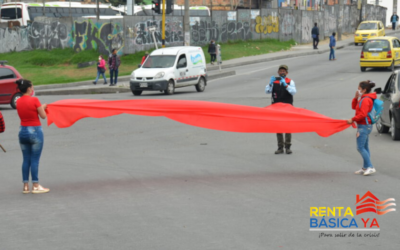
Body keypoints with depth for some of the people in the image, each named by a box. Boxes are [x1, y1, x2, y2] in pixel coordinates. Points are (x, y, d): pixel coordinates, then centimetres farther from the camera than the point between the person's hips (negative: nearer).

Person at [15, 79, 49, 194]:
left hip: (23, 131, 6)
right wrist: (43, 107, 10)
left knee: (26, 160, 11)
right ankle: (35, 186, 4)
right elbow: (43, 116, -10)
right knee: (35, 159, 0)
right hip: (35, 131, -6)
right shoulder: (34, 100, -15)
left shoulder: (18, 101, 4)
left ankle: (25, 186, 13)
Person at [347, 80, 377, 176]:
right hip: (364, 126, 11)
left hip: (364, 126, -11)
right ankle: (365, 168, 16)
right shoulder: (363, 98, 14)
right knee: (364, 148, 12)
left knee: (360, 147, -11)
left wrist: (352, 120, -14)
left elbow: (362, 114, -23)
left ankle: (370, 167, -13)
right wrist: (356, 98, 7)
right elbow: (354, 107, 22)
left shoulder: (365, 100, -17)